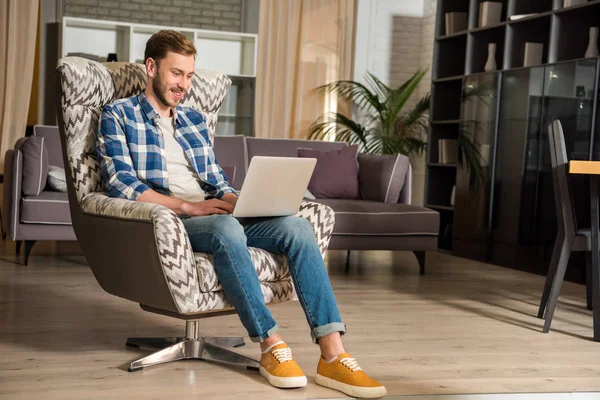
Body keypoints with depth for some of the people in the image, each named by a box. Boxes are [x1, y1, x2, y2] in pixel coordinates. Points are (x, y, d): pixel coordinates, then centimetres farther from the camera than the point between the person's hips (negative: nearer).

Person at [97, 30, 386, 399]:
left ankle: (333, 354, -30)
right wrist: (187, 206, -17)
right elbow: (122, 184, -8)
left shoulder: (194, 120, 25)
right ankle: (271, 344, -31)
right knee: (226, 229, -39)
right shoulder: (118, 115, 6)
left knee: (298, 227, -20)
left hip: (214, 216, 6)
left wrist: (240, 202, -2)